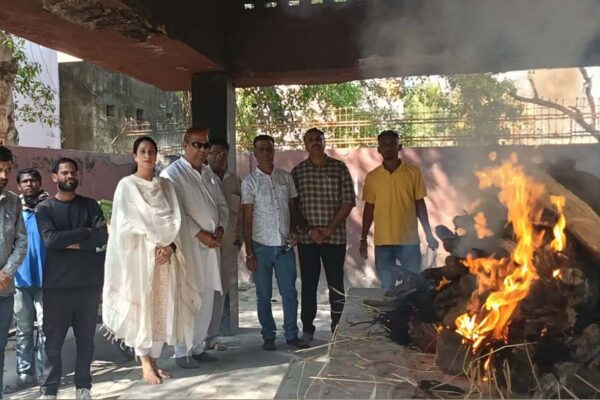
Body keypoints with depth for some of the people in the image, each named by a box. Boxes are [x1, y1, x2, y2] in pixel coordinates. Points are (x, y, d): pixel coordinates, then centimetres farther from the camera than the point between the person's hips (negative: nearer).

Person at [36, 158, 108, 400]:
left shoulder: (90, 205, 8)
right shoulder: (44, 209, 4)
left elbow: (103, 236, -6)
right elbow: (50, 239, -13)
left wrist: (74, 242, -14)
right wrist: (84, 232, -9)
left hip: (89, 282, 2)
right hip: (57, 285, -1)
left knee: (86, 338, 8)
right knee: (53, 340, 4)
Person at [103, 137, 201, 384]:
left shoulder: (165, 185, 12)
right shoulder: (126, 185, 0)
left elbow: (175, 220, 6)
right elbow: (131, 222, -7)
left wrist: (170, 246, -9)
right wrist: (157, 244, -11)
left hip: (166, 252, 4)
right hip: (139, 252, -4)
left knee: (163, 307, 5)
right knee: (141, 305, -2)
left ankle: (155, 361, 15)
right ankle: (145, 365, 6)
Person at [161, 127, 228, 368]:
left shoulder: (209, 174, 16)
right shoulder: (173, 174, -6)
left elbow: (221, 204, 19)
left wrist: (220, 228, 1)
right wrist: (200, 234, -15)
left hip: (211, 245, 7)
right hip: (187, 246, -7)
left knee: (206, 300, 11)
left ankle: (197, 347, 24)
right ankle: (182, 352, 9)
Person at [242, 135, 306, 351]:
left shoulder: (286, 177, 8)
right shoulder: (250, 181, -1)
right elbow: (247, 219, -2)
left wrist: (294, 231, -3)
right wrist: (249, 253, -5)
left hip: (285, 245, 2)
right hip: (261, 246, -2)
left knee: (290, 292, 4)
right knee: (264, 295, 7)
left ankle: (291, 334, 16)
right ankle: (268, 336, 19)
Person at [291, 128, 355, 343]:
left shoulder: (339, 168, 3)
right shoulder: (297, 171, 6)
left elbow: (348, 201, -1)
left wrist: (329, 229, -9)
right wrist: (309, 230, -10)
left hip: (335, 237, -1)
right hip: (307, 238, 1)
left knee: (336, 284, 4)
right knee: (308, 285, 6)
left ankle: (338, 329, 14)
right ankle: (307, 329, 17)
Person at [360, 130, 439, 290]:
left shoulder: (413, 172, 1)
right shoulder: (372, 177, 4)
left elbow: (420, 205, 4)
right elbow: (369, 209, 8)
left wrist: (429, 234, 1)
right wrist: (363, 238, 7)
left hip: (409, 241, -1)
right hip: (382, 242, 1)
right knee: (387, 286, 7)